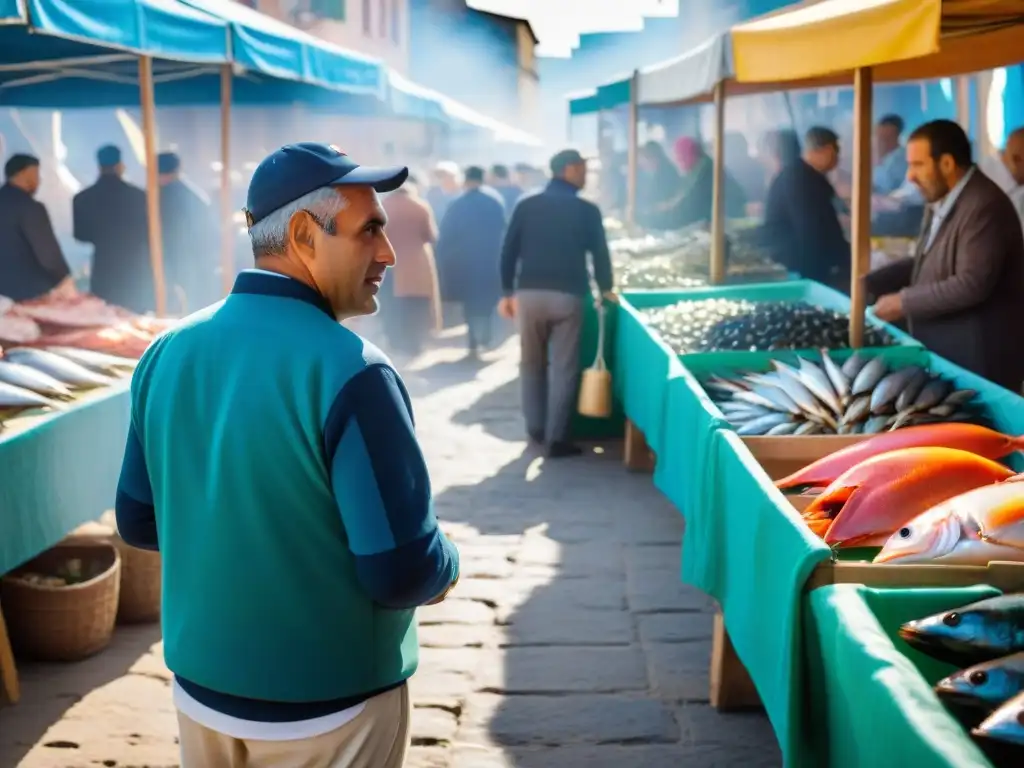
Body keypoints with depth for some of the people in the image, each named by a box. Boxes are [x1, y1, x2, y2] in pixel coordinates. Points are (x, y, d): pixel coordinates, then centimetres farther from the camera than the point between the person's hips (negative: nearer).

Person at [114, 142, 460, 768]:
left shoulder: (168, 353, -4)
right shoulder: (348, 371, -24)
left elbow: (140, 522, 7)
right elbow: (405, 575, -24)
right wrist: (446, 568, -3)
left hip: (203, 689, 6)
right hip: (328, 707, -5)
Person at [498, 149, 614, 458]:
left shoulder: (526, 206, 7)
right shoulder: (587, 211, 1)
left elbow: (508, 252, 6)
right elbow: (600, 253, 5)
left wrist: (507, 292, 13)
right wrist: (605, 288, 21)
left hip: (529, 293, 3)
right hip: (567, 296, -3)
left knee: (532, 363, 17)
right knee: (564, 368, 2)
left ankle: (535, 429, 22)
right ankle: (556, 439, -1)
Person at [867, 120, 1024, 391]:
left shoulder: (984, 206, -21)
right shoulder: (940, 202, 12)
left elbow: (972, 284, -27)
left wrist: (904, 302, -20)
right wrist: (868, 284, 8)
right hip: (941, 354, 10)